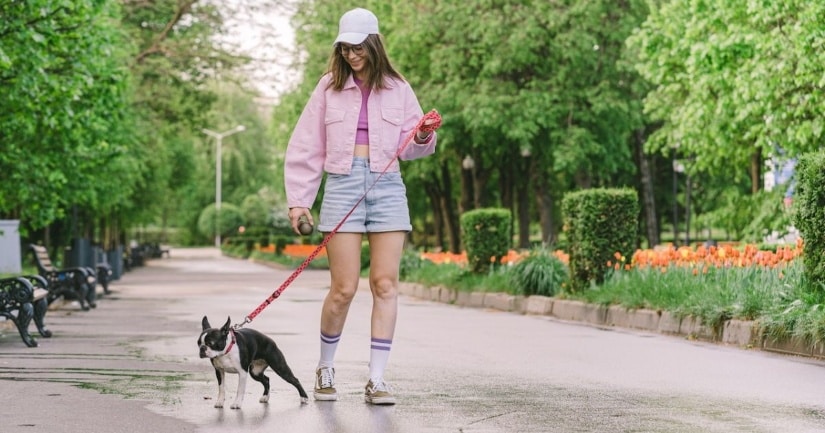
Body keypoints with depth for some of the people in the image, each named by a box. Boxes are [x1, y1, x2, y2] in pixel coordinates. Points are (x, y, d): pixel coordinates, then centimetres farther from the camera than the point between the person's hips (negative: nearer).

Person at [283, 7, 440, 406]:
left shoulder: (397, 89, 10)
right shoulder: (329, 87, 7)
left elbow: (409, 147, 14)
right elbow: (305, 147, 8)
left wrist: (423, 136, -9)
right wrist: (298, 199, 2)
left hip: (387, 186, 1)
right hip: (343, 184, -1)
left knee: (385, 284, -4)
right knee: (344, 288, -5)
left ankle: (376, 379, 0)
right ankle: (326, 367, 16)